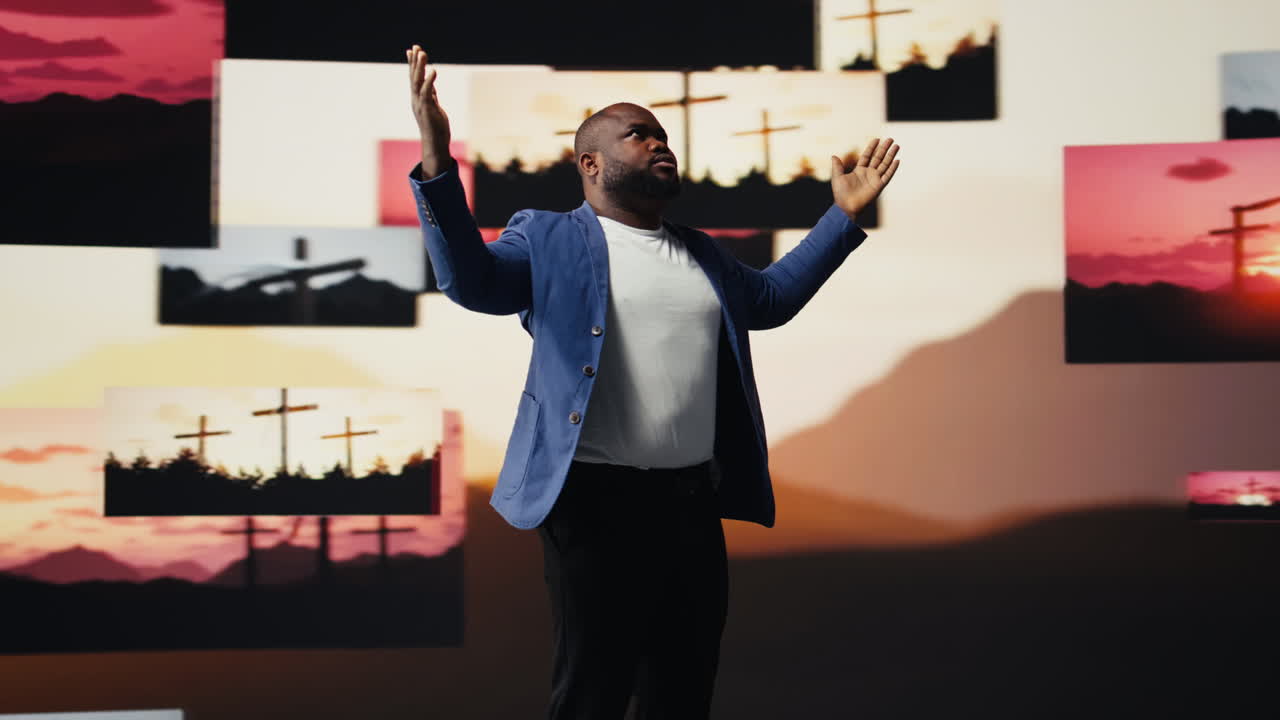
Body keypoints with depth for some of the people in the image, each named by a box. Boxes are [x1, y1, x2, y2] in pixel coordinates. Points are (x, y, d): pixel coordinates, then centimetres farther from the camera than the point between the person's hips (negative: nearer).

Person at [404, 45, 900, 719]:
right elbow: (470, 278, -14)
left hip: (695, 504, 6)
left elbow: (771, 296, 30)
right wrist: (437, 161, -27)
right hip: (598, 503, -6)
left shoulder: (702, 254, 19)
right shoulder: (548, 238, 0)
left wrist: (844, 214, 26)